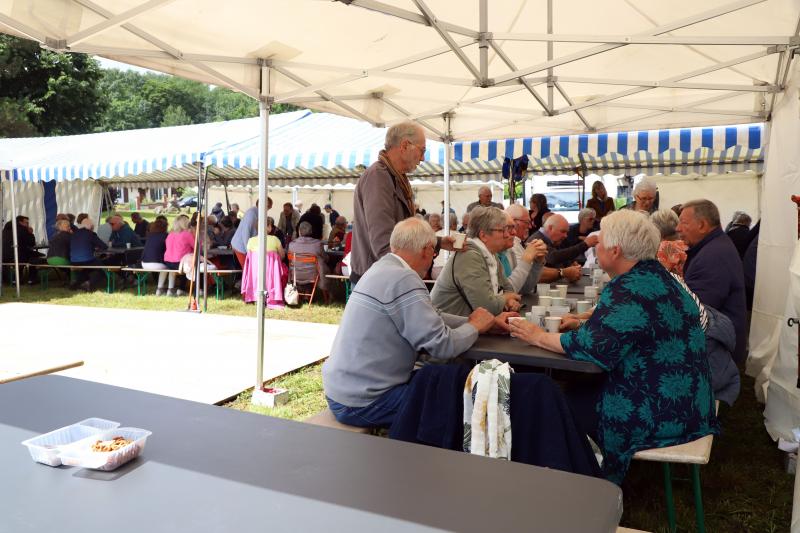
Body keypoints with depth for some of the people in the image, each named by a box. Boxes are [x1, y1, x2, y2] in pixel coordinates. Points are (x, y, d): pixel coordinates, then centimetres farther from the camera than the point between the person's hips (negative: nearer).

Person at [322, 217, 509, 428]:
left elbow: (432, 318, 8)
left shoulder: (384, 268, 8)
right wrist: (474, 326, -3)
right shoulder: (403, 280, -22)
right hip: (361, 403, -9)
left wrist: (487, 322, 7)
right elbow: (442, 346, -22)